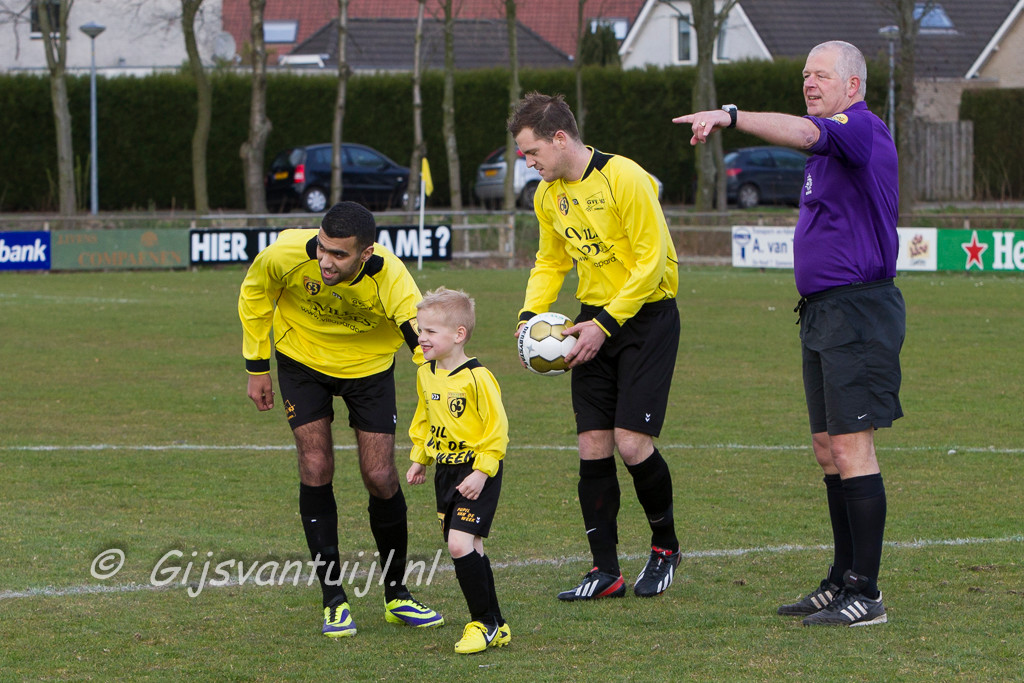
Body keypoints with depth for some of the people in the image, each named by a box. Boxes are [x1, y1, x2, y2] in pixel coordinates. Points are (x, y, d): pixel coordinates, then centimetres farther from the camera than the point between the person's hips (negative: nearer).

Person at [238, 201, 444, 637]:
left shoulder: (389, 279, -36)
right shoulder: (287, 254, -31)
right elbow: (253, 295, -8)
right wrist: (257, 368, -4)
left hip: (369, 365, 0)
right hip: (302, 359, 1)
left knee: (381, 478, -4)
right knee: (316, 470, -10)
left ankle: (396, 596, 16)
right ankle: (334, 599, 1)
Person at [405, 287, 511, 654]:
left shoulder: (477, 377, -18)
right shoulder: (426, 375, 6)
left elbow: (496, 429, -17)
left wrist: (482, 472, -20)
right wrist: (419, 458, 19)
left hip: (477, 472, -8)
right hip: (445, 471, 8)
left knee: (460, 544, -17)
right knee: (467, 548, 10)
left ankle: (484, 623, -4)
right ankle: (495, 626, 19)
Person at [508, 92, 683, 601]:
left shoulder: (625, 178, -18)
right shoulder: (548, 195, 6)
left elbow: (653, 259, -19)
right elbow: (550, 263, 18)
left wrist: (604, 323, -20)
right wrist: (530, 316, 0)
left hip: (647, 315, -7)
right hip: (595, 320, 7)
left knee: (631, 440, -13)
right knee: (593, 446, 0)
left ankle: (665, 546, 12)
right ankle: (606, 572, 5)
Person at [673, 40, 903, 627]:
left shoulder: (861, 128, -12)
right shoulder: (833, 143, 20)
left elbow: (802, 132, -33)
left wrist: (731, 116, -44)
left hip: (858, 310, -10)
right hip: (823, 312, 10)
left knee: (852, 449, -11)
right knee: (829, 449, 13)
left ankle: (866, 594, -9)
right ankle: (843, 581, 20)